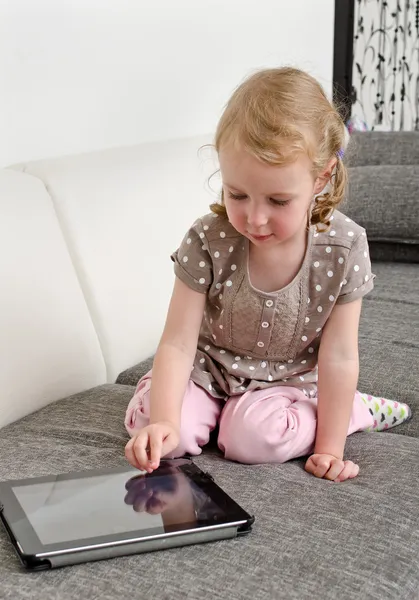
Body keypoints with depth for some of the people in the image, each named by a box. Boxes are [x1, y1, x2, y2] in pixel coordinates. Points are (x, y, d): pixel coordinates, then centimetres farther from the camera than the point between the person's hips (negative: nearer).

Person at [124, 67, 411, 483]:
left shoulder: (345, 248, -22)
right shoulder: (208, 242, -23)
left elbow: (338, 356, -16)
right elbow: (178, 343, -20)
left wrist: (329, 449, -16)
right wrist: (163, 421, -36)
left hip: (288, 381, -2)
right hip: (209, 369, 3)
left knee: (249, 436, -31)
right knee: (146, 416, -22)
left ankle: (357, 410, -1)